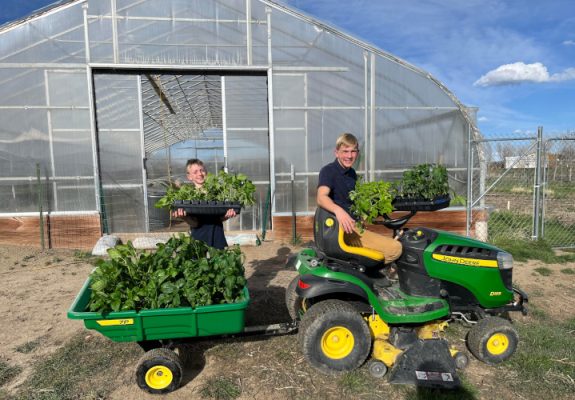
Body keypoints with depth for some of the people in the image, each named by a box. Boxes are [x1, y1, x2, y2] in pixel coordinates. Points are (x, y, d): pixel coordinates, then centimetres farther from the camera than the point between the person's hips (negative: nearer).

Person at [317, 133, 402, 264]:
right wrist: (338, 210, -48)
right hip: (341, 229, -9)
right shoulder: (328, 171, -12)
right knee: (395, 248, -18)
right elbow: (321, 197, -31)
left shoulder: (352, 173, 14)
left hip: (353, 226, 10)